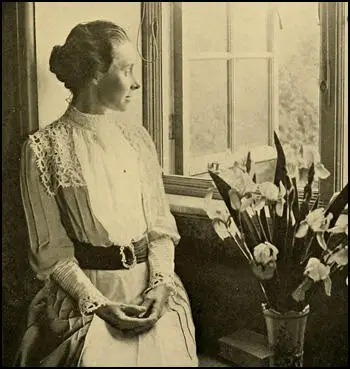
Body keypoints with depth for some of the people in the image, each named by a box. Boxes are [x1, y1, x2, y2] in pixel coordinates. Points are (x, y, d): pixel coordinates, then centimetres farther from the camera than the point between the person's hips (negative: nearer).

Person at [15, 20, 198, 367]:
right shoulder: (44, 148, -5)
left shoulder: (138, 139, 8)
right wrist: (99, 302, -13)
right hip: (82, 292, -3)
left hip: (149, 289, 3)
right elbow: (51, 249, -5)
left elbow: (161, 224, 8)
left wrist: (160, 281, -7)